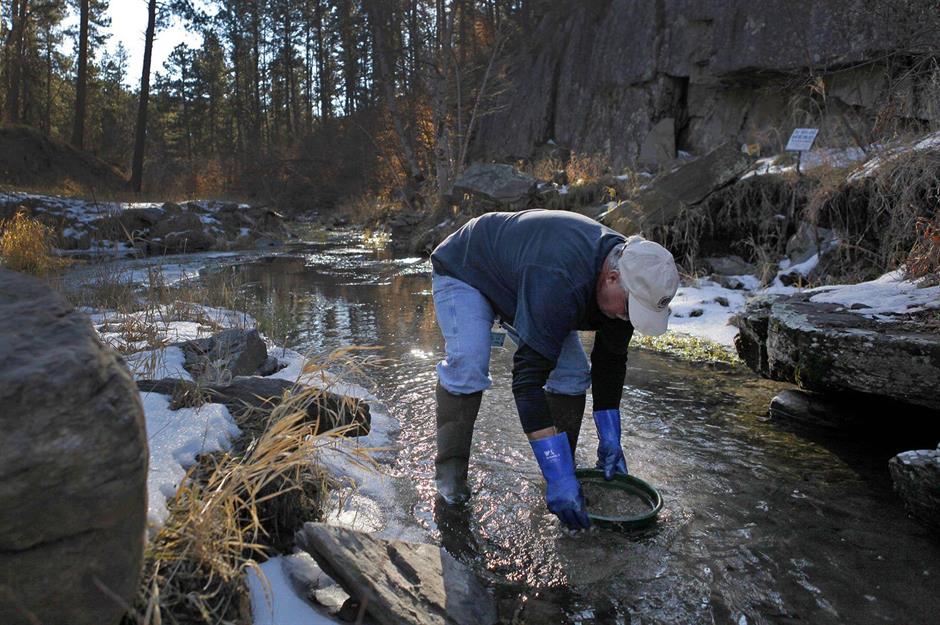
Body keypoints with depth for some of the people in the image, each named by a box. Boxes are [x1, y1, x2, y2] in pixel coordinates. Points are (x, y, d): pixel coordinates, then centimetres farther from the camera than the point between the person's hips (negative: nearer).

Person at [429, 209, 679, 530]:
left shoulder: (629, 279, -18)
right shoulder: (559, 282, -45)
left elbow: (609, 362, -5)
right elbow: (528, 377, -44)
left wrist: (610, 443, -5)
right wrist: (558, 478, -43)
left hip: (519, 278, 7)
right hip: (465, 271, -7)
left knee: (572, 372, -5)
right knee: (467, 366, -29)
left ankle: (564, 467, 10)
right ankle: (450, 474, -12)